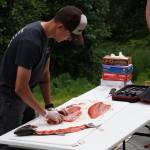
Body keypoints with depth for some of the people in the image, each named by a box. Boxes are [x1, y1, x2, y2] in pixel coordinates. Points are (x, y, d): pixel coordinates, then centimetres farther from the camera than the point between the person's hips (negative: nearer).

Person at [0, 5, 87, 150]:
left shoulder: (48, 36, -1)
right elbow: (20, 88, -28)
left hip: (23, 96, 9)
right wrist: (45, 113, -19)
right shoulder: (31, 41, -28)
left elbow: (44, 73, 9)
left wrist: (50, 106, 3)